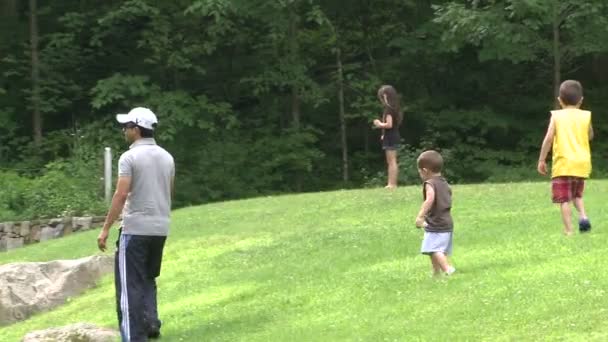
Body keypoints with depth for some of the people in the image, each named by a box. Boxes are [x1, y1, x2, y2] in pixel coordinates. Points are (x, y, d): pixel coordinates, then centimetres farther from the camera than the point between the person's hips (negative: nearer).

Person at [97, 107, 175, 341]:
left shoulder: (130, 157, -11)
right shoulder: (167, 157, 10)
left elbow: (121, 195, -17)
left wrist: (106, 229, -15)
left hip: (136, 229, -7)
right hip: (161, 228, 7)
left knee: (131, 284, -4)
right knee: (148, 279, 21)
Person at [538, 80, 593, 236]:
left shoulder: (557, 116, -1)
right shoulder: (585, 116, 5)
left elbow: (549, 138, -8)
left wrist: (542, 160, -1)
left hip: (563, 163, -3)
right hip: (582, 163, 3)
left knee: (564, 199, -2)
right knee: (577, 195, 23)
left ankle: (569, 230, -8)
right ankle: (583, 216, -2)